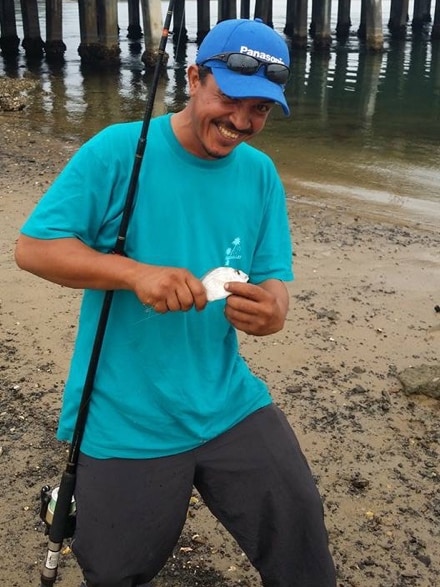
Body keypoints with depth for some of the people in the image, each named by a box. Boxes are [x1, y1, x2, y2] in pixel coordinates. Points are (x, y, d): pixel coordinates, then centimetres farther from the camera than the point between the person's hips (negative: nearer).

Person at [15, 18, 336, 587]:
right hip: (124, 418, -3)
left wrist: (270, 309, -23)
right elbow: (32, 247, -11)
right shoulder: (118, 150, -11)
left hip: (228, 404, 4)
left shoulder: (261, 174, 2)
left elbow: (274, 281, 2)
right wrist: (136, 273, -26)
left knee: (300, 532, -2)